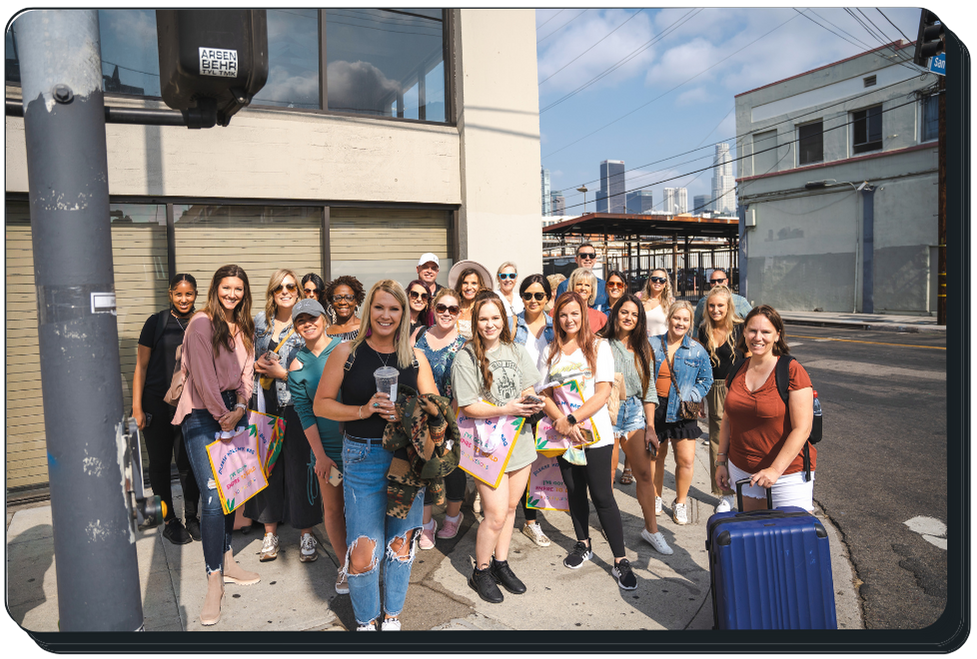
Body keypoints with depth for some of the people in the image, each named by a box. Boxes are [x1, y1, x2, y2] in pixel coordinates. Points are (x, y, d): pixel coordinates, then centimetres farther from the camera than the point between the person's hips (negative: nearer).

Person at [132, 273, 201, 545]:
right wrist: (136, 407, -5)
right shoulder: (156, 322, -1)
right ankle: (170, 521, 22)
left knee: (188, 463, 3)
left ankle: (191, 517, 20)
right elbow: (141, 367, 0)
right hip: (157, 404, -1)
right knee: (160, 463, 8)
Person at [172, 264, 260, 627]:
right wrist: (221, 415, -10)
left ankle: (226, 561, 25)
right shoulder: (201, 324, -8)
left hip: (233, 412, 7)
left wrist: (239, 409, -3)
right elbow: (203, 375, -13)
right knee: (213, 495, -11)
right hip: (203, 414, -7)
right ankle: (214, 582, -4)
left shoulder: (243, 328, 14)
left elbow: (246, 371, 12)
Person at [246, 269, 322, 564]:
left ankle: (306, 533, 15)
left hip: (296, 405, -4)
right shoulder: (259, 321, 9)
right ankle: (270, 531, 23)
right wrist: (257, 364, -2)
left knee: (299, 465, 1)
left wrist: (282, 372, -12)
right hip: (265, 404, 4)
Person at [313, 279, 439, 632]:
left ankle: (392, 616, 36)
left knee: (401, 543, 12)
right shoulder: (346, 353, -1)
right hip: (363, 459, -2)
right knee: (363, 552, -2)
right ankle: (365, 621, 26)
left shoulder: (415, 357, 5)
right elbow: (321, 404, -1)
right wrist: (364, 410, -16)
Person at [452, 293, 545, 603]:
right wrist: (506, 409, -23)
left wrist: (532, 402, -10)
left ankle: (500, 563, 36)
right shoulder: (466, 358, -11)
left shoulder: (516, 351, 6)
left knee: (510, 507, 16)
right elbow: (467, 407, -14)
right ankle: (480, 572, 20)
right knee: (496, 514, -4)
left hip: (519, 441, 6)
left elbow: (529, 388, 13)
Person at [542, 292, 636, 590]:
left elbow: (603, 392, -10)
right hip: (564, 434, 4)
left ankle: (621, 561, 9)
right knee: (574, 492, 16)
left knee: (602, 496, -3)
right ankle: (583, 545, 35)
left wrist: (572, 419, -18)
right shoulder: (551, 351, 6)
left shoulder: (599, 346, -3)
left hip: (595, 433, -3)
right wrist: (562, 421, -15)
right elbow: (544, 394, 3)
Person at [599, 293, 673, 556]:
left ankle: (651, 528, 15)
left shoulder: (643, 349, 12)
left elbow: (649, 390, 12)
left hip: (634, 411, 4)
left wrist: (650, 427, 7)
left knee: (646, 472, 2)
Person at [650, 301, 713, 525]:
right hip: (655, 408, 1)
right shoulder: (652, 345, 2)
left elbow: (706, 379, 9)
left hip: (682, 411, 0)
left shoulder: (697, 350, 2)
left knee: (686, 459, -2)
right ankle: (656, 497, 33)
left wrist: (691, 398, -4)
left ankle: (680, 502, 21)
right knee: (656, 455, 12)